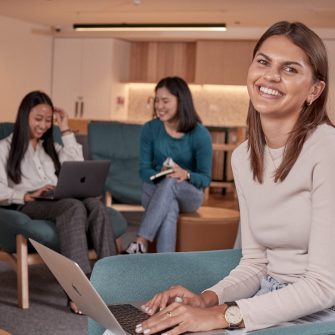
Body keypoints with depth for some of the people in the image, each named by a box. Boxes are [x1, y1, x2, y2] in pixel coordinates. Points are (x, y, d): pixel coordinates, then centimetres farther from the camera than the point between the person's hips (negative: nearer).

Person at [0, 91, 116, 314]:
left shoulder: (51, 147, 32)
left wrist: (66, 131, 18)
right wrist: (29, 195, -18)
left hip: (57, 203, 5)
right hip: (26, 206, -4)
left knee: (95, 204, -32)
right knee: (74, 207, -38)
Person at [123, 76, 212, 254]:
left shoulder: (200, 134, -13)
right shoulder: (150, 129, -6)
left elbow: (205, 178, -10)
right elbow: (144, 169, -3)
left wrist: (186, 175, -33)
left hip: (189, 194, -1)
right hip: (155, 190, 1)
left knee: (171, 182, -38)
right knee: (170, 208, -37)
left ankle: (141, 243, -43)